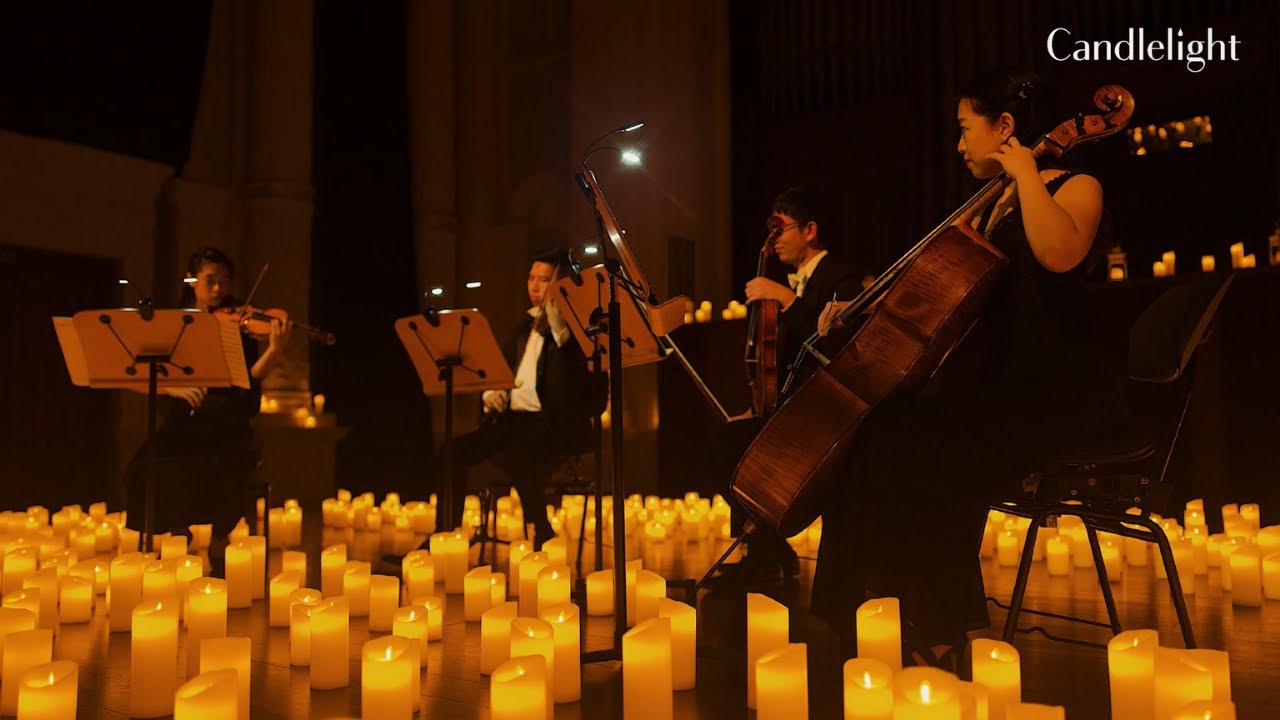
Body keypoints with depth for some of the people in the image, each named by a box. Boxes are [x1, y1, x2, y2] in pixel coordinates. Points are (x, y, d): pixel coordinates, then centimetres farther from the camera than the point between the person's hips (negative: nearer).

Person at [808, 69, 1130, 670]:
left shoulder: (1075, 187, -1)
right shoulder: (987, 210, 22)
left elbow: (1060, 254, -26)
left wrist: (1024, 170, -15)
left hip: (1065, 394, -7)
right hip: (1002, 388, 8)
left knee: (910, 448, -28)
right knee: (871, 437, -15)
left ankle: (937, 642, -15)